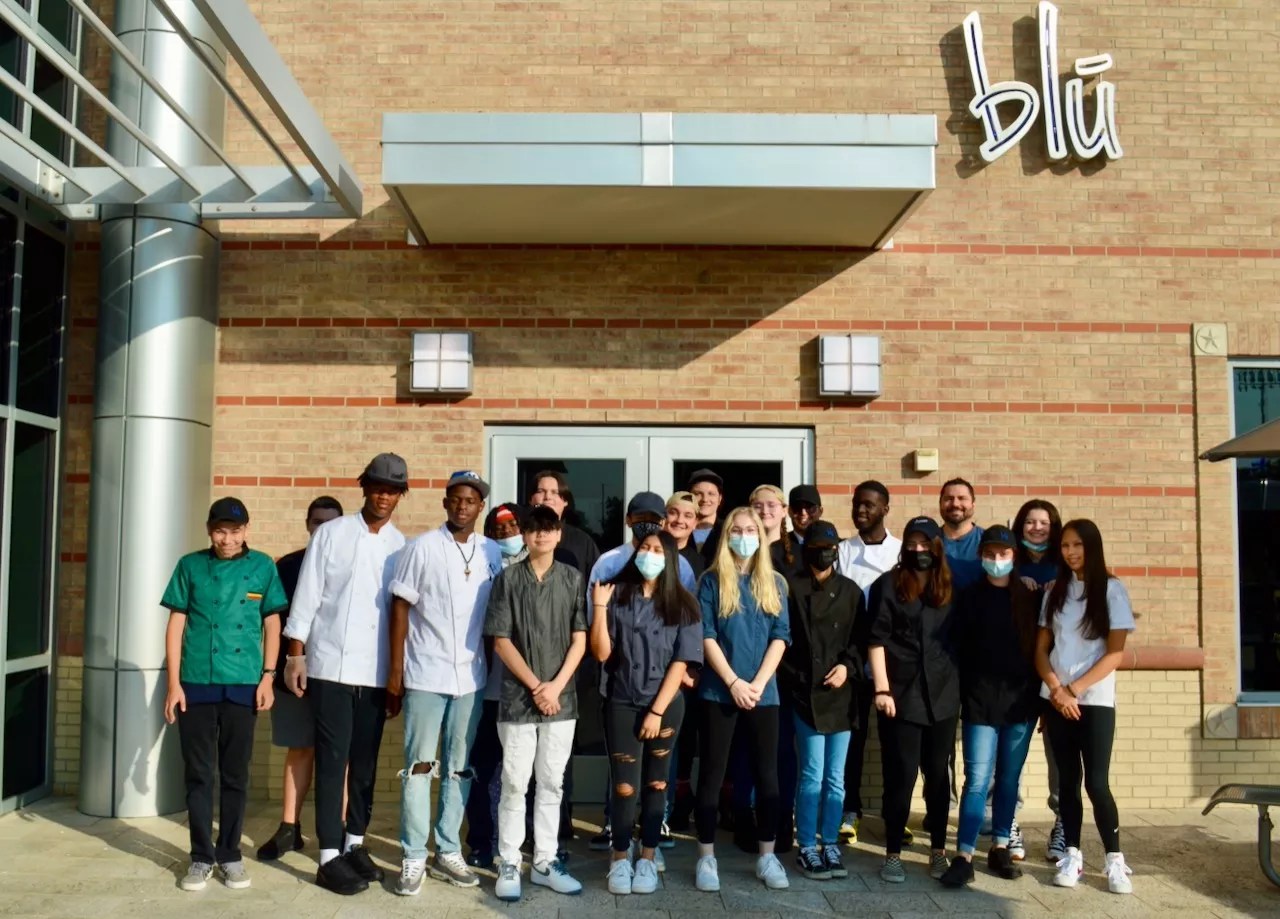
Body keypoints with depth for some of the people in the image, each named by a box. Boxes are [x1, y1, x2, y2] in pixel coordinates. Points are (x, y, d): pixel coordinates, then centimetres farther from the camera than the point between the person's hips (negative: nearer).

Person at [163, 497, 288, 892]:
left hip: (243, 684, 0)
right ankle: (201, 856, 18)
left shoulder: (262, 566, 2)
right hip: (196, 683, 0)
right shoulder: (190, 565, 2)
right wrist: (173, 682, -2)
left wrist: (268, 676, 1)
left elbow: (272, 624, 7)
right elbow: (176, 625, 3)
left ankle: (230, 854, 20)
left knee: (235, 774, 9)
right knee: (198, 773, 7)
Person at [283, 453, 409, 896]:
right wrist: (296, 653, -5)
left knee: (365, 761, 11)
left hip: (377, 671, 3)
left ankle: (355, 842, 25)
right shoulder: (331, 533, -1)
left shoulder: (402, 545, 4)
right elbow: (306, 596, -1)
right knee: (332, 759, 0)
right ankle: (329, 856, 6)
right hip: (331, 664, -3)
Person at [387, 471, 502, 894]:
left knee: (460, 768, 11)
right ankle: (413, 857, 12)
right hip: (425, 675, -3)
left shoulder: (493, 554, 4)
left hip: (471, 678, 3)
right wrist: (395, 673, -6)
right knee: (419, 766, 3)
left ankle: (448, 852, 22)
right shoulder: (422, 547, -5)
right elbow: (400, 609, -3)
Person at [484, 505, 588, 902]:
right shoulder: (508, 579, 0)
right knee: (514, 784, 3)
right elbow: (501, 641, -4)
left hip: (562, 698, 2)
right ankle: (509, 865, 14)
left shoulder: (573, 579, 4)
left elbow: (580, 640, 2)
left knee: (552, 784, 9)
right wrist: (535, 686, -9)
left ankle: (545, 862, 19)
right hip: (518, 697, -2)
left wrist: (556, 686, -9)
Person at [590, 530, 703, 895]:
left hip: (666, 705, 1)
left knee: (655, 783, 10)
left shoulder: (683, 605, -2)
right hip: (622, 703, 0)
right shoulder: (617, 595, -2)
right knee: (624, 786, -1)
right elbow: (601, 653, -7)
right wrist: (599, 606, -17)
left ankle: (648, 858, 22)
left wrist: (657, 711, -9)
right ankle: (620, 859, 15)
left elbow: (681, 663, -5)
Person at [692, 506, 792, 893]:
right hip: (720, 690, -2)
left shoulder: (774, 583, 8)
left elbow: (780, 636, 3)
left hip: (764, 692, 2)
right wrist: (734, 682, -12)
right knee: (712, 773, 2)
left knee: (766, 773, 6)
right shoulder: (712, 581, 1)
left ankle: (767, 857, 18)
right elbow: (706, 636, -5)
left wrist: (758, 683, -8)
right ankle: (707, 858, 11)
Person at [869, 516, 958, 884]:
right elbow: (877, 639, -6)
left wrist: (959, 683, 7)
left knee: (938, 774, 10)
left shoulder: (949, 587, 11)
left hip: (942, 695, 4)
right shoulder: (889, 584, -1)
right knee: (901, 775, -1)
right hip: (901, 694, -3)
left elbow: (958, 638, 15)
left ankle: (939, 851, 21)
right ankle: (893, 854, 9)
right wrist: (882, 689, -12)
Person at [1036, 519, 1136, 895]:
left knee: (1096, 782, -6)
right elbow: (1041, 648, 7)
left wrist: (1074, 689, -11)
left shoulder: (1111, 589, -3)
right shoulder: (1055, 591, 8)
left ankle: (1114, 860, 7)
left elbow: (1115, 653, -7)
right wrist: (1056, 689, -9)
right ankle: (1072, 856, 14)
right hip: (1056, 699, 3)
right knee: (1068, 780, 7)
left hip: (1095, 700, -3)